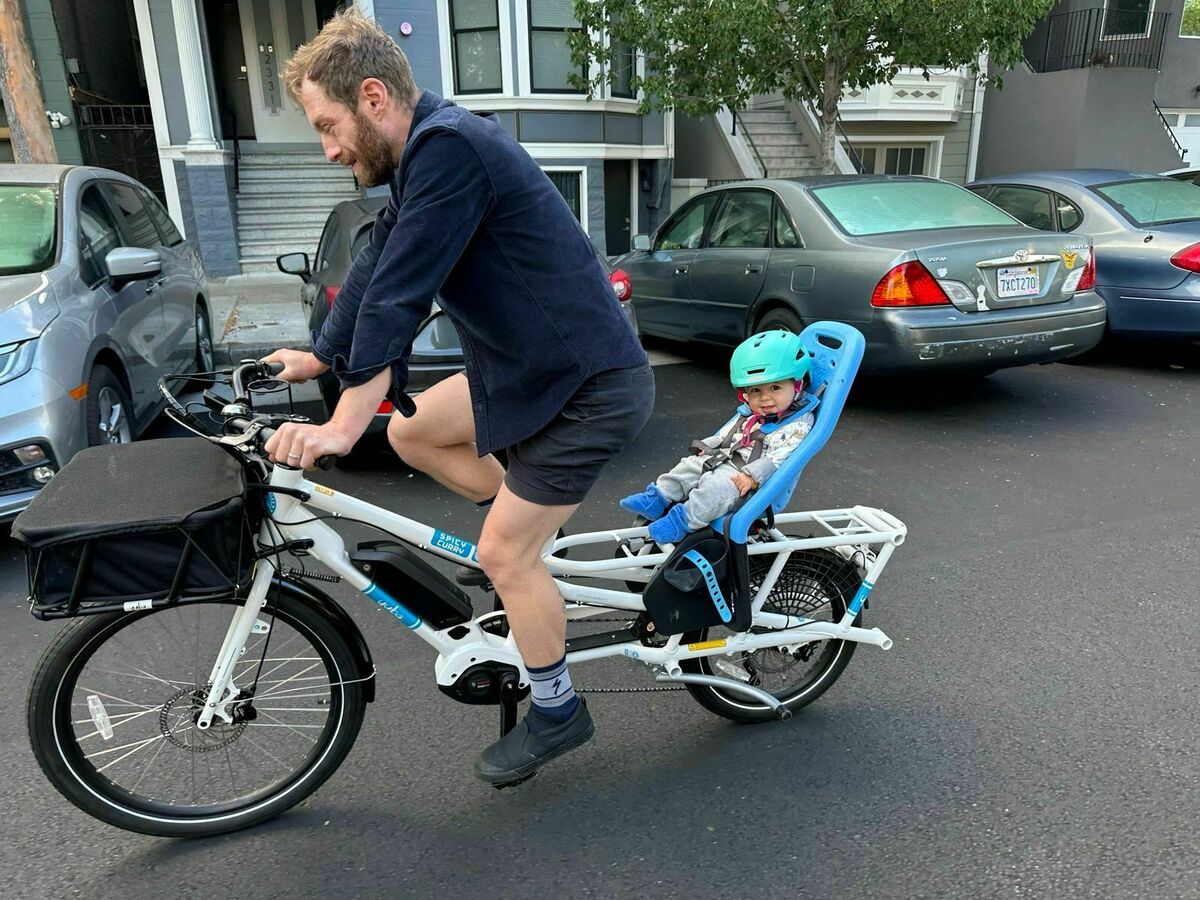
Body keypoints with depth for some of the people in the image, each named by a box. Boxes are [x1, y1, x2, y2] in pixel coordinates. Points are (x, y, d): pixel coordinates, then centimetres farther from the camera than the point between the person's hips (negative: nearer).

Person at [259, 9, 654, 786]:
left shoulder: (448, 147, -20)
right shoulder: (425, 153, 10)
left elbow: (398, 293, -25)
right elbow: (375, 272, 16)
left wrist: (345, 425, -23)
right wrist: (316, 359, 21)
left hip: (590, 387, -9)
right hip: (532, 366, 9)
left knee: (505, 553, -3)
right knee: (411, 430, 14)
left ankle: (556, 713, 19)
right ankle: (535, 516, 27)